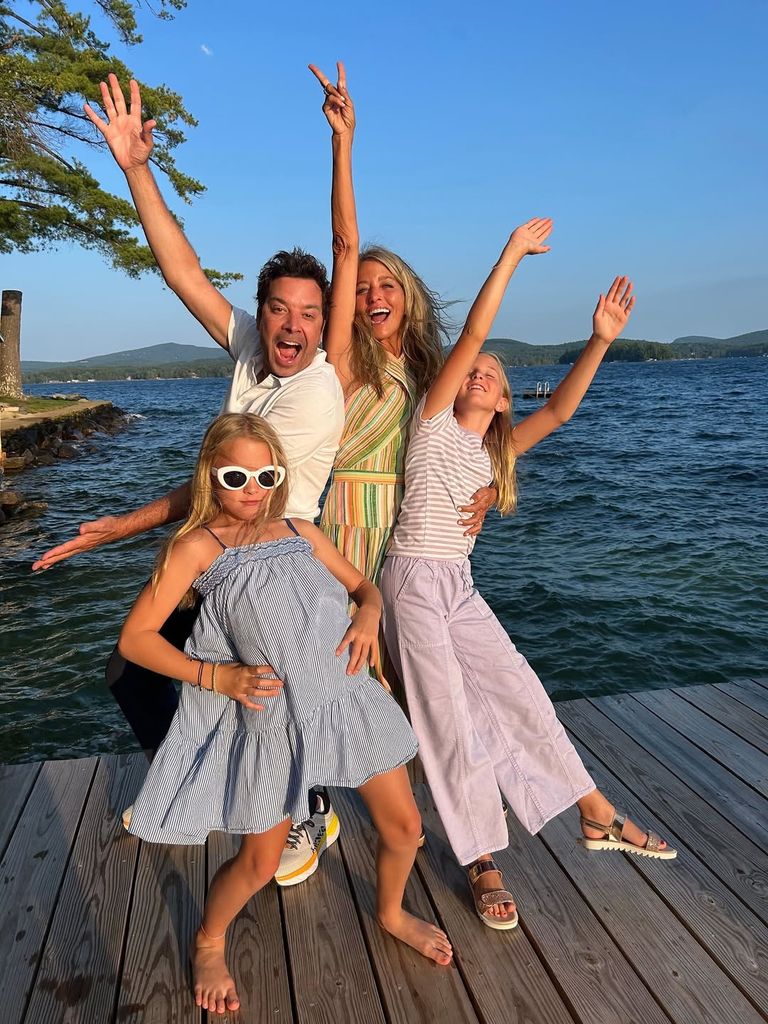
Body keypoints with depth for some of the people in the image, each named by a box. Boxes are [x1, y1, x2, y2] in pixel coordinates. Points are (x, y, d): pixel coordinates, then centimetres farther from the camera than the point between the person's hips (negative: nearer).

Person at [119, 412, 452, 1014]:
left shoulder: (300, 531, 8)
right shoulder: (197, 546, -6)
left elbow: (364, 586, 17)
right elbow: (136, 637, -6)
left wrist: (368, 615, -6)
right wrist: (217, 677, -13)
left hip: (349, 696, 5)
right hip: (274, 717, -4)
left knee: (404, 827, 13)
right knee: (260, 864, 9)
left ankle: (391, 913, 46)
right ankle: (209, 944, 43)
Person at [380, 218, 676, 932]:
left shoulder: (497, 450, 11)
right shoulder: (434, 419, -3)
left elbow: (559, 409, -3)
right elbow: (471, 334, -13)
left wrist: (600, 341, -14)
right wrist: (512, 254, -10)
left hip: (460, 588, 6)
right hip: (413, 581, -5)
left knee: (521, 697, 9)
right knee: (451, 723, -2)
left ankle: (599, 818, 24)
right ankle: (483, 863, 12)